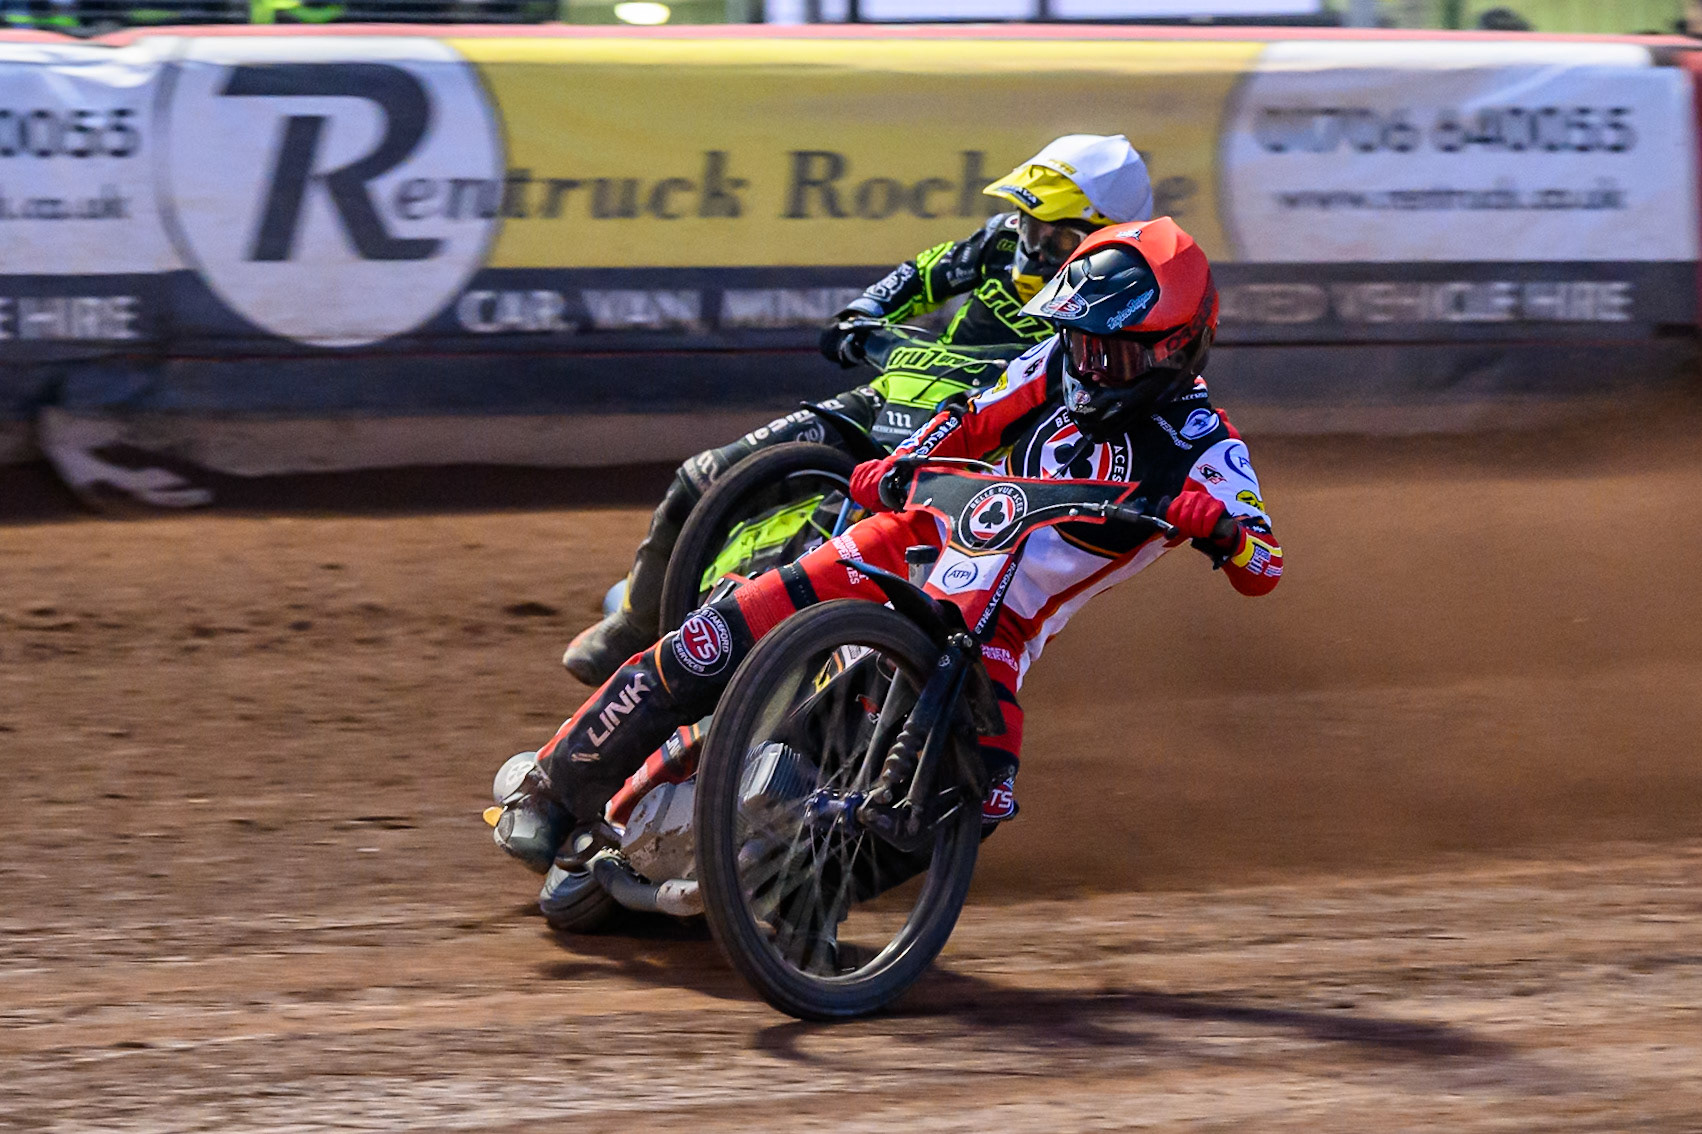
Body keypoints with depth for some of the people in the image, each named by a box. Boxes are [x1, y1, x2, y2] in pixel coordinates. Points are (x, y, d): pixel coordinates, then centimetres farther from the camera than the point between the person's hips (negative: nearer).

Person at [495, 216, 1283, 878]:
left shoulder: (1202, 447, -10)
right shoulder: (1065, 362, 1)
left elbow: (1263, 569, -19)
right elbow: (973, 422, 8)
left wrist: (1220, 528, -41)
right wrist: (894, 466, -11)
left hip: (1003, 622, -2)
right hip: (926, 542, 2)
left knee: (982, 801, -27)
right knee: (711, 646, -15)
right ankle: (555, 786, 1)